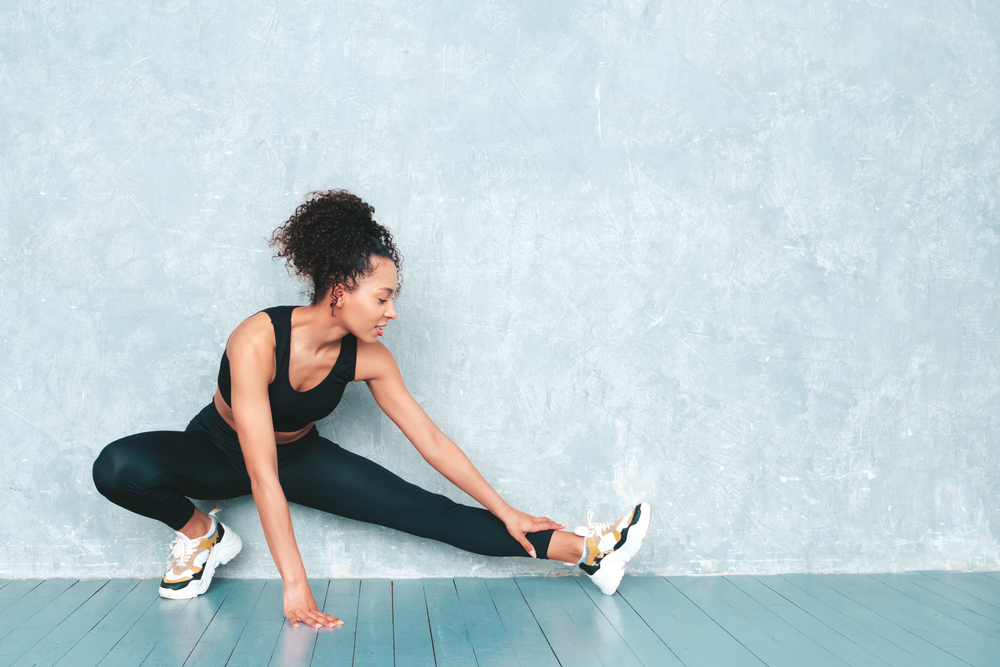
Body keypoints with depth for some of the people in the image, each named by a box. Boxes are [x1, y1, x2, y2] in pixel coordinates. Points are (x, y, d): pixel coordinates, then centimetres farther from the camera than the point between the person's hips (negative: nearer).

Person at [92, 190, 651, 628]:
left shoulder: (369, 360, -19)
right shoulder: (257, 341, -36)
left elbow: (432, 442, -9)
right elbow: (262, 475, -38)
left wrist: (505, 512, -7)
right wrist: (295, 585, -40)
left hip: (299, 456, 3)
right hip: (219, 451, -3)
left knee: (419, 509, -13)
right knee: (119, 468, -35)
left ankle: (581, 550, -14)